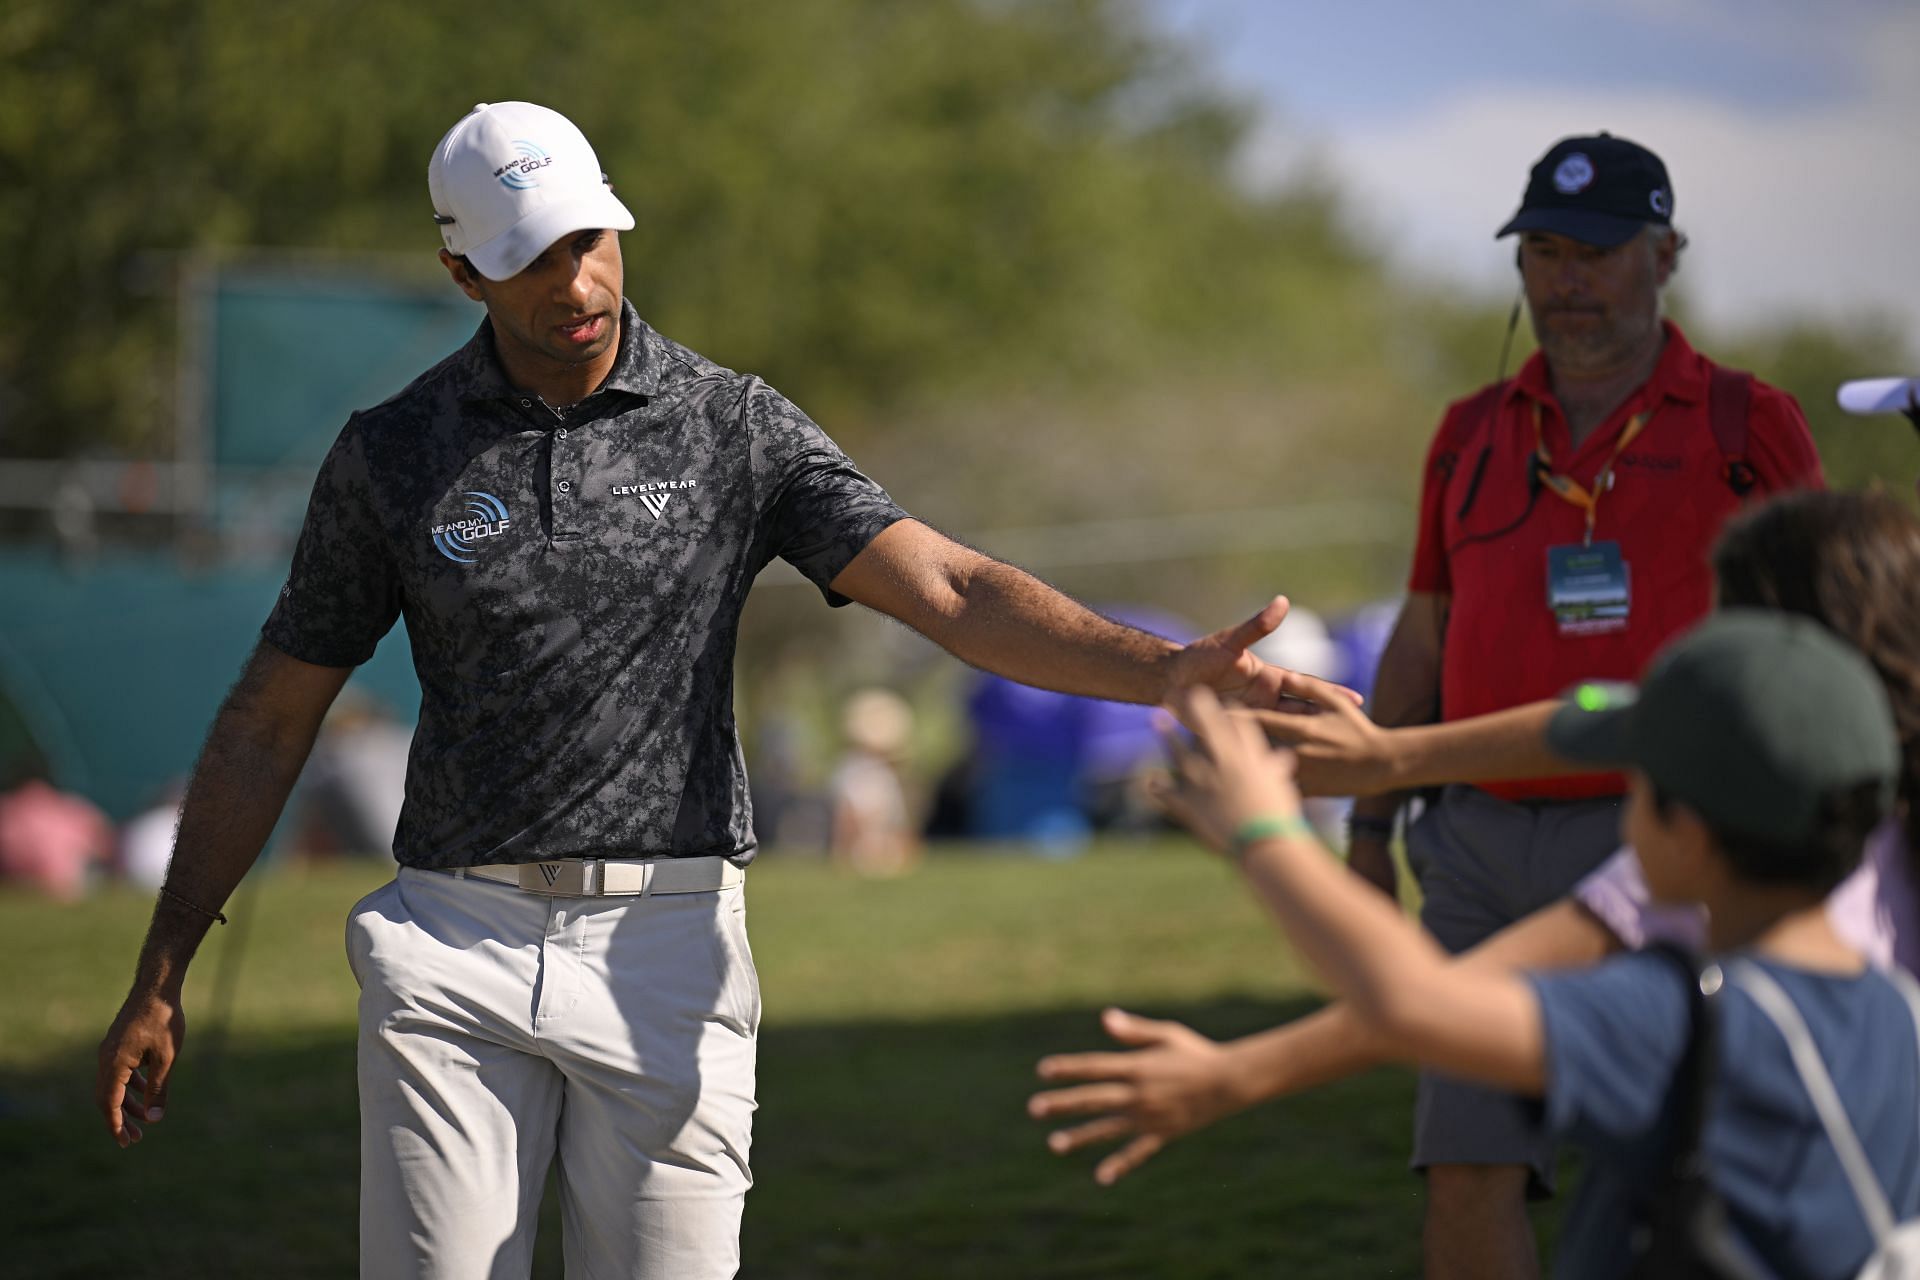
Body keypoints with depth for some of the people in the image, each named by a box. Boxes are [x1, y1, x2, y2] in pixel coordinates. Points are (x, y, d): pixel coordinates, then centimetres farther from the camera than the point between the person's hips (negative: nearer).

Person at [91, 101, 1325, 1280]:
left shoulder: (734, 426, 2)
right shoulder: (392, 453, 4)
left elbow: (952, 589, -8)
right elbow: (271, 721, 10)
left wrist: (1165, 665, -25)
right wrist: (160, 978, 8)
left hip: (665, 943, 0)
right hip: (454, 944, 1)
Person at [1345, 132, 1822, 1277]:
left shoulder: (1750, 427, 1)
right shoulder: (1474, 435, 13)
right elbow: (1423, 641, 18)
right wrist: (1368, 830, 11)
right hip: (1488, 853, 4)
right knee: (1469, 1177, -6)